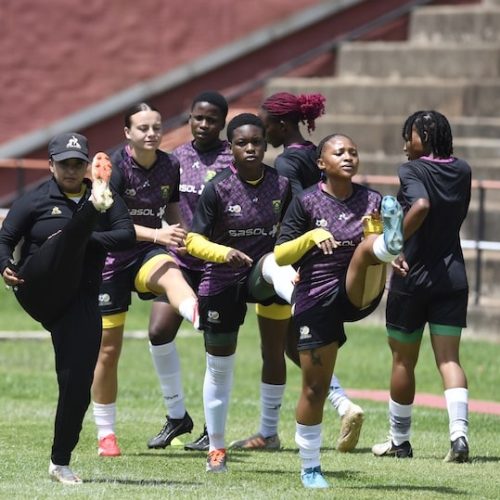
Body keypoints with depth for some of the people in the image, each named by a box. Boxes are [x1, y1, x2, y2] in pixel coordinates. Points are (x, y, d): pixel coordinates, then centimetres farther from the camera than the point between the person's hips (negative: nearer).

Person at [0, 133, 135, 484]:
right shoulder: (35, 201, 8)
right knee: (69, 235, -29)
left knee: (77, 383, -5)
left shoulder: (108, 201, 14)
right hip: (39, 292, -3)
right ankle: (95, 207, -66)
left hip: (80, 301, 3)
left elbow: (127, 236, -1)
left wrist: (85, 239, -15)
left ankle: (61, 462, 7)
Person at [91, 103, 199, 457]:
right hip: (111, 258, -2)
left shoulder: (170, 166, -1)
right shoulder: (117, 167, -14)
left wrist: (180, 232, -6)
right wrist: (157, 234, -33)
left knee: (170, 274, -37)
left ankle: (200, 316, -73)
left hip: (148, 253, 2)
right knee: (108, 350, 3)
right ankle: (106, 434, 17)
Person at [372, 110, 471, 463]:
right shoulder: (462, 171, 4)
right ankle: (459, 434, -17)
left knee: (403, 361, 11)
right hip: (453, 278, 4)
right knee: (449, 359, 1)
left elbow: (421, 206, -32)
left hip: (412, 279, -4)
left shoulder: (412, 171, -13)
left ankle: (399, 440, 22)